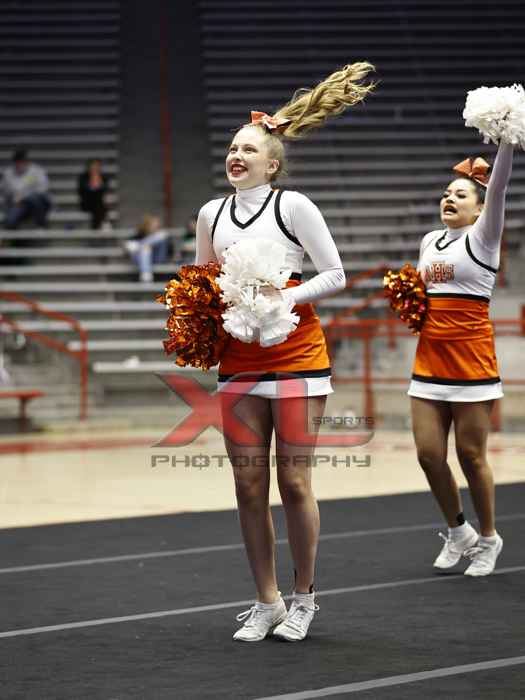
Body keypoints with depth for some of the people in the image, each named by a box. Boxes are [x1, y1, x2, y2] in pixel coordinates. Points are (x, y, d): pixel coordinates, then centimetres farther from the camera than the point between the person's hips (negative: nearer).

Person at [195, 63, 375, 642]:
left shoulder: (293, 206, -3)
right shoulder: (212, 215, 10)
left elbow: (335, 275, -3)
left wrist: (283, 297, -17)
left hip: (296, 356, -4)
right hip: (239, 361, 4)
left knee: (293, 482, -2)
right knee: (248, 486, 3)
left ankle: (303, 599, 11)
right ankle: (266, 602, 13)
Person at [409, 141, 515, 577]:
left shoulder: (482, 237, -2)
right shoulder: (429, 241, 15)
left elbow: (499, 186, -17)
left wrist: (507, 137, -30)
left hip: (471, 359, -5)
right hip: (429, 359, 6)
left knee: (470, 454, -1)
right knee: (428, 453, 1)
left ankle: (487, 538, 17)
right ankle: (457, 531, 22)